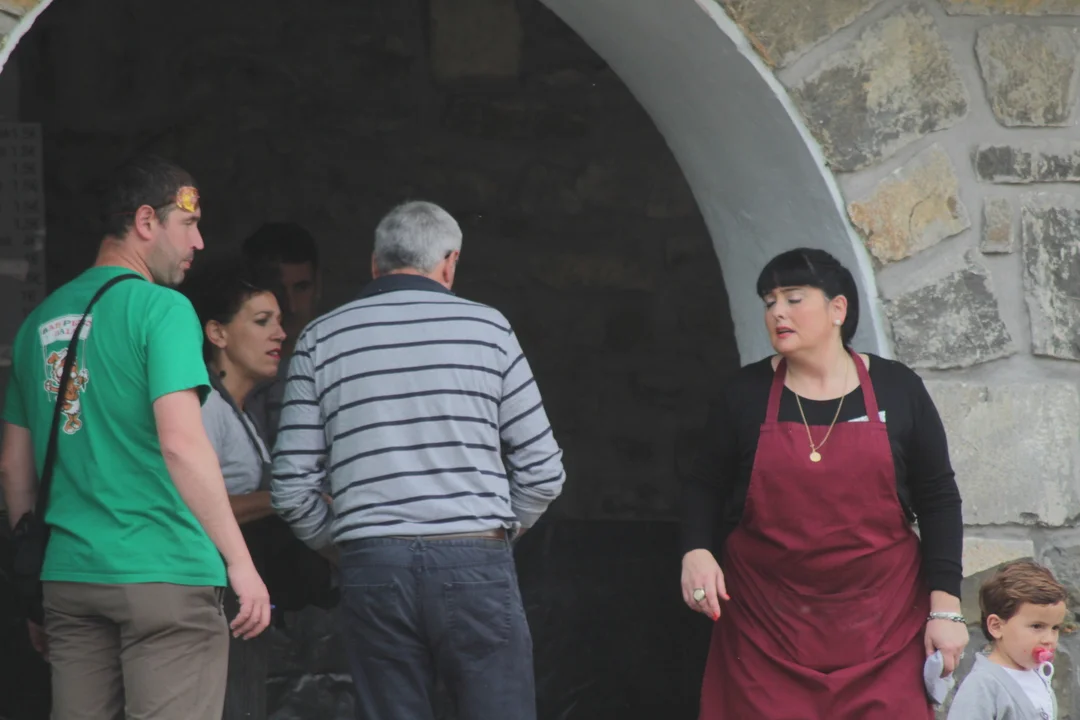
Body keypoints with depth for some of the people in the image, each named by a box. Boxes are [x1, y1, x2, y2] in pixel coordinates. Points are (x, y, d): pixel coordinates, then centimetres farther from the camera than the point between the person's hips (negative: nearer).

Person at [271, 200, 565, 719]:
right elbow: (542, 472, 4)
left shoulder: (322, 339, 7)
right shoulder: (487, 327, 5)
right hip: (475, 561, -1)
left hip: (372, 565, 1)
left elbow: (293, 489, 2)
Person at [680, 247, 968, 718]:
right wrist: (697, 551, -8)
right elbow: (705, 487, 12)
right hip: (768, 628, 0)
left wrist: (945, 608, 1)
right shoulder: (746, 395, 3)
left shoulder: (897, 390, 2)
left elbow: (938, 500, 6)